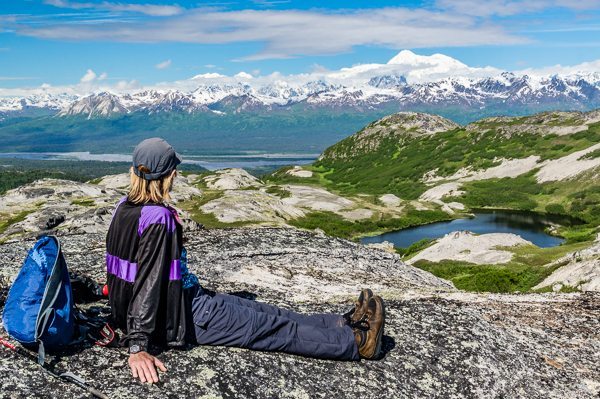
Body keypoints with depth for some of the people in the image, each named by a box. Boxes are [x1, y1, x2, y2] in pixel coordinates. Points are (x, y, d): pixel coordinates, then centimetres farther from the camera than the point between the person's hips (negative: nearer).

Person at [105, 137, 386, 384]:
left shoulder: (124, 208, 3)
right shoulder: (158, 218, -26)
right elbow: (149, 281, -29)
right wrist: (138, 347, -28)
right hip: (177, 315, -10)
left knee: (265, 313, 11)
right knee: (276, 328, -1)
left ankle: (345, 324, 18)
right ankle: (357, 341, 10)